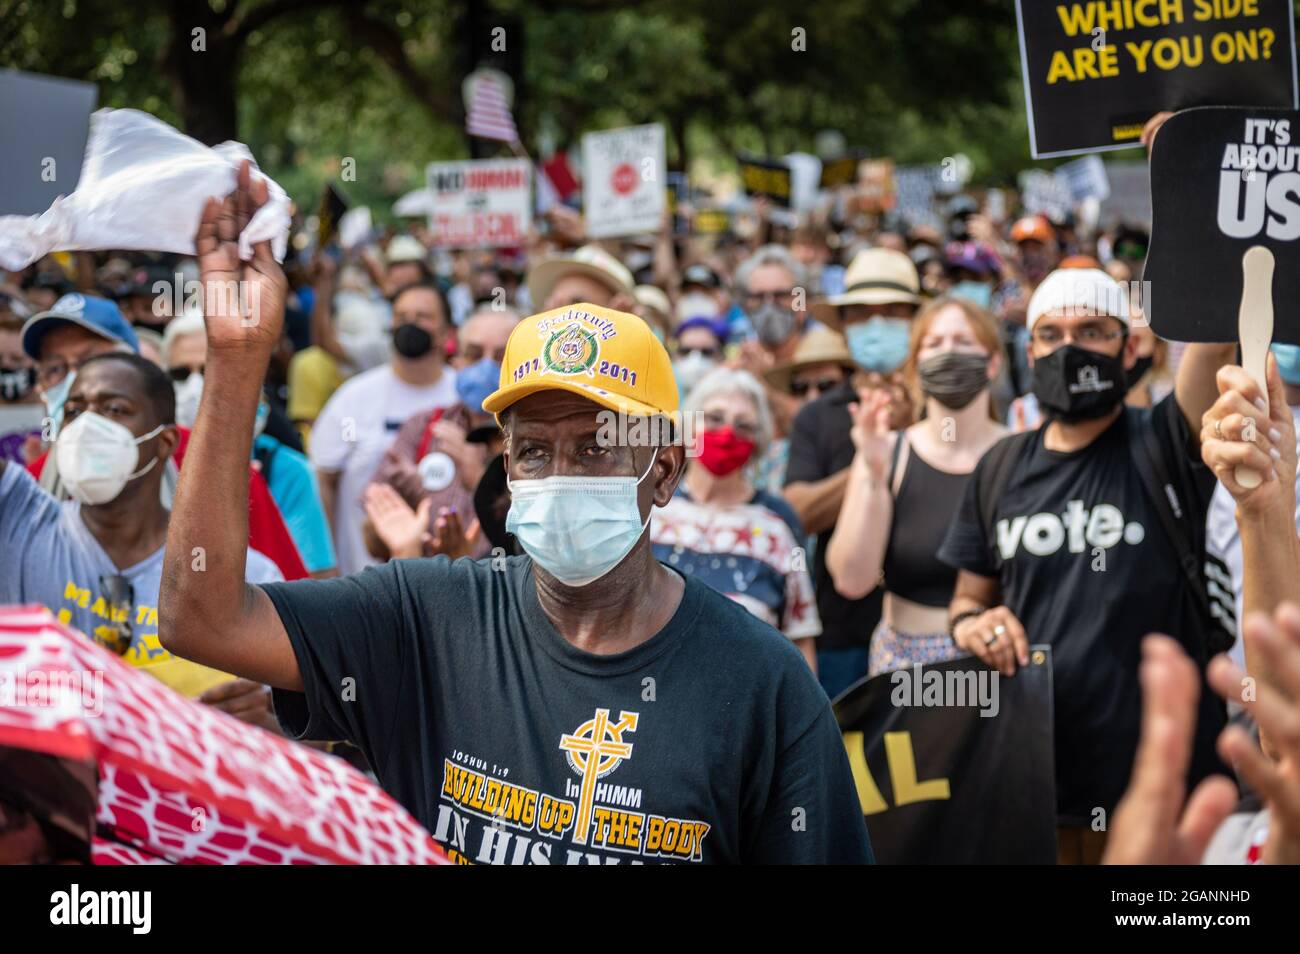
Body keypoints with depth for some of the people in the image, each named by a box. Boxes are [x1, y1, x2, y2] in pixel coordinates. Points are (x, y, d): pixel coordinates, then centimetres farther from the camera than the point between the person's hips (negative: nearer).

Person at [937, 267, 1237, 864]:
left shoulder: (1162, 447, -4)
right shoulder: (1001, 469, 8)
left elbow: (1217, 339, -20)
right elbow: (969, 597, 16)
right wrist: (971, 624, -7)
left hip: (1160, 780, -3)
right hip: (1029, 774, 3)